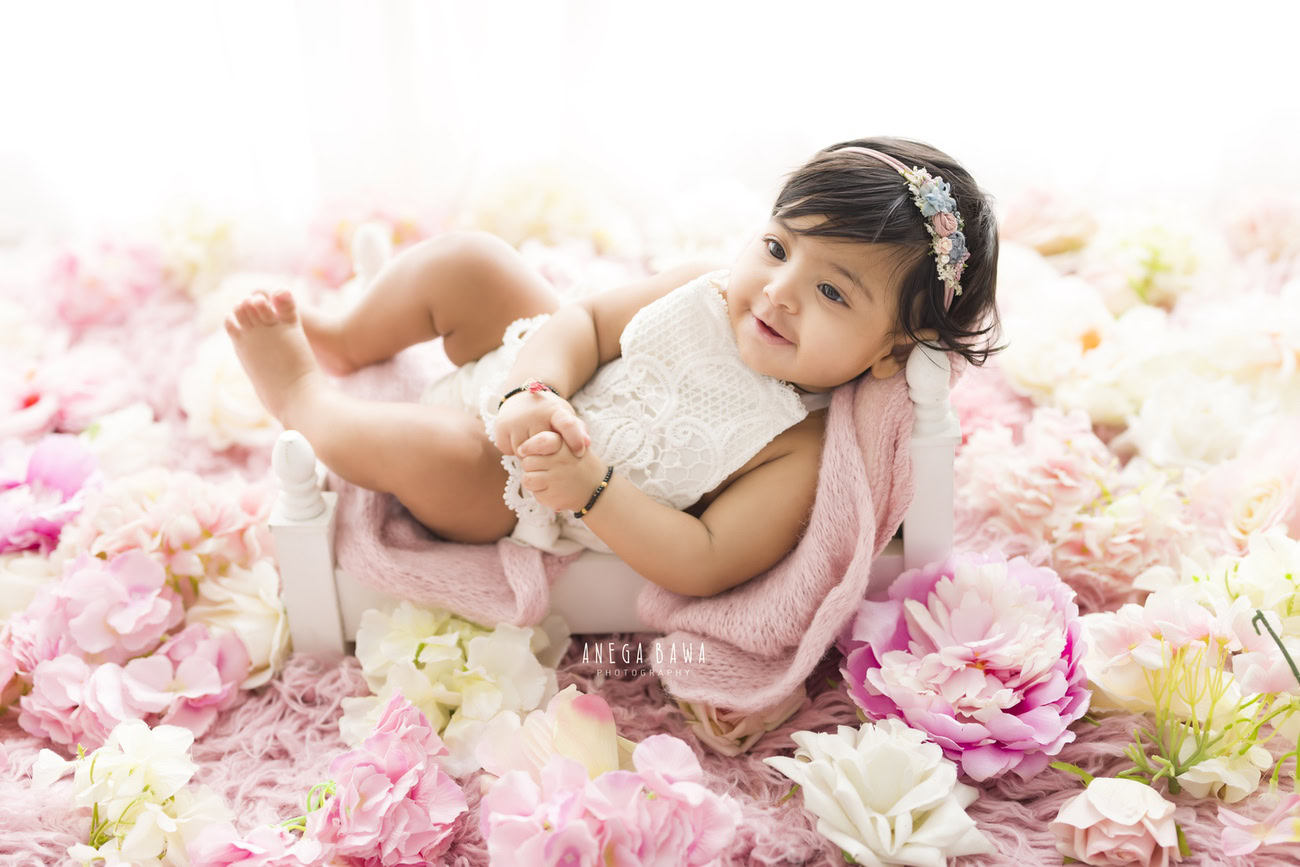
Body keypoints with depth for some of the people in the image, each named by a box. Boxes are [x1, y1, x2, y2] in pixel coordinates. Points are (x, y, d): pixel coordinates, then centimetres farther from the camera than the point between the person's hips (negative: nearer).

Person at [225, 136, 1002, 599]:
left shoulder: (804, 456, -26)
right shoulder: (709, 289, -12)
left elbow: (701, 565, -29)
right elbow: (586, 322, -8)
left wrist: (589, 490, -38)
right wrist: (536, 392, -28)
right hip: (533, 376, 5)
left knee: (422, 444, -30)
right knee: (464, 261, -5)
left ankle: (303, 396, 6)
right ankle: (348, 344, 25)